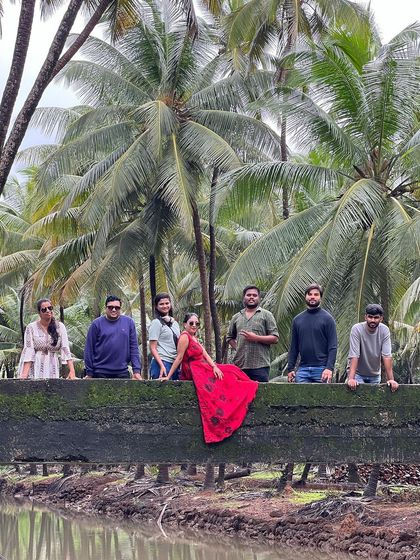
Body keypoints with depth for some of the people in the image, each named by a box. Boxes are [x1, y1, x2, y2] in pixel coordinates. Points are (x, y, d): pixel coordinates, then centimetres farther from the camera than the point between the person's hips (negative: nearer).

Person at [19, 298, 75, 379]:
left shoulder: (60, 327, 5)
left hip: (52, 372, 1)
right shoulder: (31, 327, 1)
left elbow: (65, 349, -4)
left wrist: (72, 370, -15)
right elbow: (28, 350, -6)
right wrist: (25, 373, -18)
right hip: (35, 371, -1)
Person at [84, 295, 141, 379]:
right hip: (100, 373, -2)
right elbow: (89, 349, 1)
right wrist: (89, 373, -2)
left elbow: (134, 348, 6)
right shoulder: (97, 324, 1)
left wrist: (136, 370, -2)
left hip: (122, 372, 2)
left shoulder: (129, 322, 7)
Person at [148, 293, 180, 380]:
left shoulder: (174, 323, 17)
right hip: (162, 362, -7)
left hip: (175, 363, 7)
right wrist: (162, 366, -17)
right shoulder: (156, 323, -3)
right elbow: (152, 347, -7)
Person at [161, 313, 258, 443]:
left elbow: (205, 354, 7)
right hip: (194, 373, -10)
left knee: (230, 370, 7)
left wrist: (214, 366, -8)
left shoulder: (194, 338, 15)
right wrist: (168, 377, -16)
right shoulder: (185, 336, -14)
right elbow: (179, 358, -16)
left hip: (202, 369, 10)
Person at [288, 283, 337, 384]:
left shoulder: (327, 318, 1)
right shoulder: (297, 319, 13)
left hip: (321, 368, -3)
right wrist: (290, 369, 8)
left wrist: (329, 368, -17)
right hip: (303, 369, 4)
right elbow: (294, 347, 16)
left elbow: (333, 346, -5)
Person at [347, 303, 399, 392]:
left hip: (375, 375, 4)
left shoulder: (384, 330, -12)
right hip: (358, 373, -3)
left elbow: (386, 356, -15)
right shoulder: (357, 329, -21)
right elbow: (354, 356, -27)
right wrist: (351, 379, -37)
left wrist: (391, 379, -23)